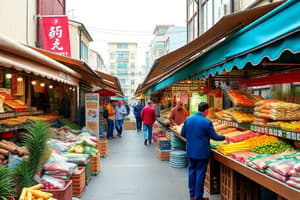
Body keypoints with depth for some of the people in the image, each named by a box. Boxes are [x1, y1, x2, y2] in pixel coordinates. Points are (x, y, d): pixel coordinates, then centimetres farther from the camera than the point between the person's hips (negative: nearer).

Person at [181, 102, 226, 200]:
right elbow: (214, 136, -8)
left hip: (190, 151, 5)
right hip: (202, 152, -5)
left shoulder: (188, 119, -3)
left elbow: (183, 134, 5)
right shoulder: (207, 122, -16)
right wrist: (224, 137, 10)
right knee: (200, 173, 6)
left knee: (192, 171, 16)